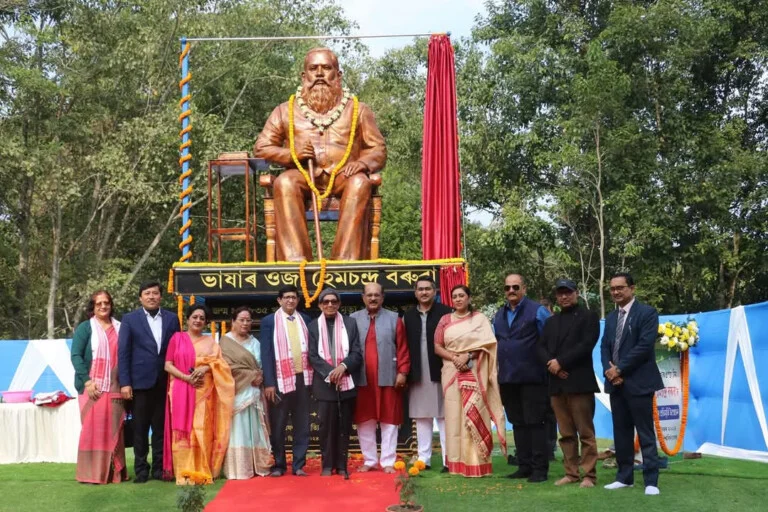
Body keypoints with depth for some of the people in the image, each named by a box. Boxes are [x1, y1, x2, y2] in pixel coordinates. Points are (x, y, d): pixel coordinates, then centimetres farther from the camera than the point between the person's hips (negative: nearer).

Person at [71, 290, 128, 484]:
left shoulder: (119, 328, 13)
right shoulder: (85, 328, 4)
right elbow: (76, 356, -4)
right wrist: (87, 381, -14)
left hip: (115, 388, 3)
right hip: (92, 386, -3)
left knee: (114, 429, 4)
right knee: (93, 428, -3)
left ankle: (114, 471, 11)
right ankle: (91, 473, 3)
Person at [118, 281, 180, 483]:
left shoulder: (172, 318, 8)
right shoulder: (130, 319, 2)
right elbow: (123, 352, -2)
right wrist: (125, 382, -9)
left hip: (165, 381, 2)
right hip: (141, 381, -2)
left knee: (161, 427, 7)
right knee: (140, 427, 5)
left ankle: (159, 467, 16)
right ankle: (141, 468, 14)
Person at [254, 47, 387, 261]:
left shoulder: (357, 110, 18)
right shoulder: (286, 111, 18)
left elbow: (378, 149, 14)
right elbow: (261, 148, 14)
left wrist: (363, 163, -11)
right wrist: (291, 154, -6)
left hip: (343, 176, 0)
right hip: (303, 175, 0)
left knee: (360, 183, -34)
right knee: (284, 182, -33)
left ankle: (346, 261, -40)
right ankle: (295, 260, -40)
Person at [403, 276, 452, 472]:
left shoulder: (446, 313, -2)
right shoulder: (408, 316, 10)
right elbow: (404, 346, 8)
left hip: (440, 372, -4)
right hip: (417, 375, 4)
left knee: (444, 416, 1)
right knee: (421, 417, 9)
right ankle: (424, 459, 15)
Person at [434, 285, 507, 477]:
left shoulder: (479, 318, 6)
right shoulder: (445, 320, 11)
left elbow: (486, 344, -4)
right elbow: (437, 347, 6)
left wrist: (467, 356, -16)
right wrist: (454, 358, -11)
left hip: (475, 373, -2)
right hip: (452, 373, 2)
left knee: (475, 414, -6)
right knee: (455, 414, -1)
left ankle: (477, 462, -3)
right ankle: (457, 462, 2)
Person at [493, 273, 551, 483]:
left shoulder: (537, 311, -3)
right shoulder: (499, 315, 15)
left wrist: (548, 367, -9)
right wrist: (496, 371, 13)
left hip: (532, 377, -6)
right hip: (507, 378, 6)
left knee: (535, 422, -2)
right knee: (518, 423, 10)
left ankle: (539, 468, 4)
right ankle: (524, 466, 18)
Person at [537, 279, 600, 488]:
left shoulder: (588, 316, 3)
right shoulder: (551, 321, 21)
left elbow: (586, 345, -10)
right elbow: (541, 347, 12)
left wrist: (561, 362, -13)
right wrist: (551, 364, -8)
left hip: (579, 382, -6)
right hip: (556, 383, 6)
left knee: (585, 432, -4)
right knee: (566, 433, 8)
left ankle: (589, 475, 0)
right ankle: (571, 473, 14)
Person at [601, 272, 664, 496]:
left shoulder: (647, 313, -6)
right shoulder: (611, 317, 16)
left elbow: (644, 346, -16)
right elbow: (604, 347, 12)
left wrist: (619, 369, -15)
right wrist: (609, 370, -7)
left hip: (638, 382, -7)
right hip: (616, 382, 7)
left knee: (645, 434, -3)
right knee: (621, 433, 10)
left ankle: (651, 481, 1)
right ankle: (624, 477, 18)